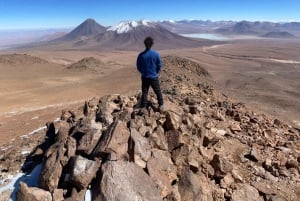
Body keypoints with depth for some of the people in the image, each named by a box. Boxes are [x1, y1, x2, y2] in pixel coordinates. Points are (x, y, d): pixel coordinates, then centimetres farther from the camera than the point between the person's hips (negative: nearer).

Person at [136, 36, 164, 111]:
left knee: (144, 93, 11)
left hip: (145, 77, 0)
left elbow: (138, 67, -3)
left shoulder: (141, 55, -12)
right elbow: (159, 65, -4)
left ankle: (143, 107, 15)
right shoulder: (156, 54, -12)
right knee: (158, 92, 16)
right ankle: (161, 105, 27)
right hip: (154, 77, 0)